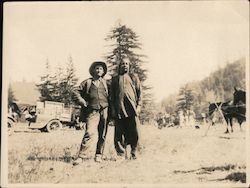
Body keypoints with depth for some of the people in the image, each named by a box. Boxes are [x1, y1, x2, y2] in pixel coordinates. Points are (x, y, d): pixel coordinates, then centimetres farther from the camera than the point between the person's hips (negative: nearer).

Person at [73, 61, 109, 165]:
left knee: (102, 135, 4)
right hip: (92, 111, -3)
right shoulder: (87, 82, 10)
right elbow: (77, 91, 12)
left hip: (104, 110, 3)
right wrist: (82, 101, -2)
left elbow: (109, 94, 22)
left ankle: (98, 155, 15)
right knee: (89, 133, -16)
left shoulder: (104, 82, 16)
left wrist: (109, 107, 10)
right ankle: (81, 155, -11)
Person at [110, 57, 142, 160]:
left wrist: (139, 105, 0)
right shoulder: (115, 79, 16)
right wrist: (113, 109, 5)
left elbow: (139, 92, 11)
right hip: (119, 109, 1)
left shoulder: (134, 77, 15)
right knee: (120, 134, -2)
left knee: (134, 132, -5)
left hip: (132, 109, 0)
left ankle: (133, 153, 7)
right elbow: (112, 95, 15)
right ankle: (122, 154, 5)